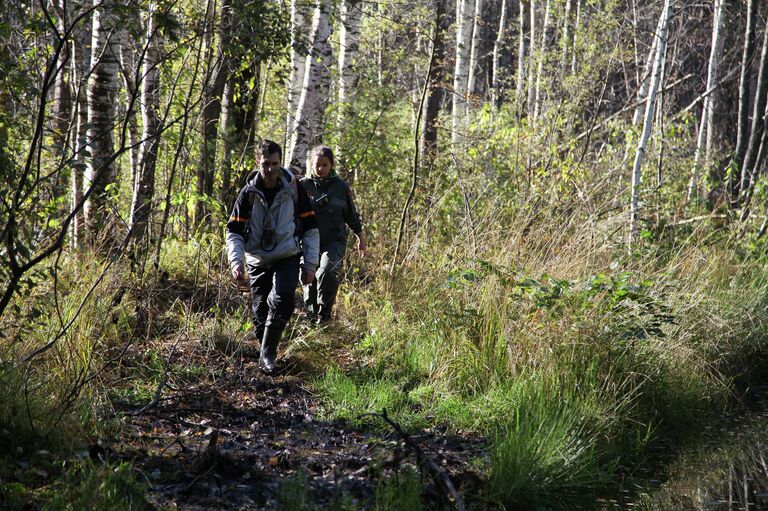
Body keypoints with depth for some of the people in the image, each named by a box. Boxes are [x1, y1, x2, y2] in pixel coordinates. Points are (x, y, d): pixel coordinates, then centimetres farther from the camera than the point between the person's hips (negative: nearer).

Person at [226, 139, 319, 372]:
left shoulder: (294, 189, -4)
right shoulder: (248, 193, -2)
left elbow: (310, 228, 2)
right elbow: (234, 231, 1)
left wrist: (310, 264, -3)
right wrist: (236, 260, -15)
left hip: (288, 257, -2)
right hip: (258, 261, 2)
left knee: (282, 299, -24)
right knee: (260, 311, 0)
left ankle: (268, 352, -11)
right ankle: (266, 352, 24)